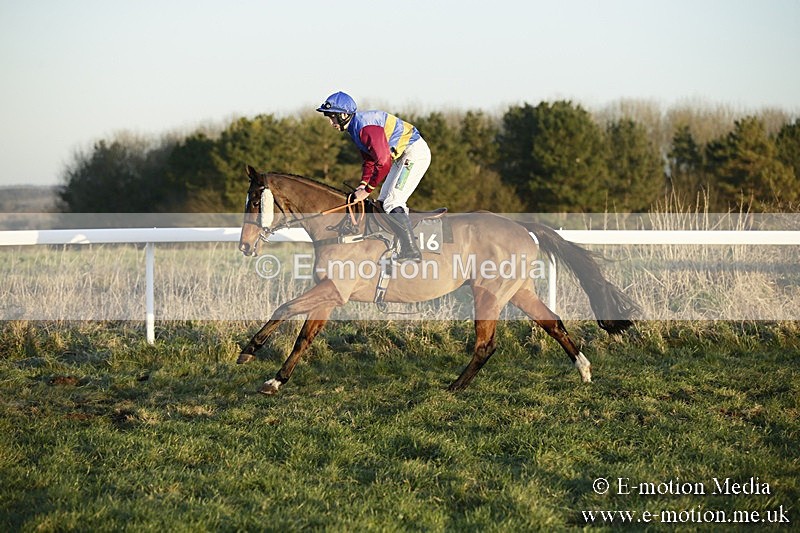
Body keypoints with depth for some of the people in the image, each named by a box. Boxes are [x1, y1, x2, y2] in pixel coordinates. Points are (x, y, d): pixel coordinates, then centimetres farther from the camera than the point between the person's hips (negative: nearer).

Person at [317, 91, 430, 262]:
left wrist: (367, 190, -19)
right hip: (402, 156, 11)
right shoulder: (355, 126, 8)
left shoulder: (366, 127, -25)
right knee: (384, 201, 11)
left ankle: (411, 251, -12)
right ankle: (406, 247, 15)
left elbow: (383, 162, -27)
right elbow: (369, 159, 16)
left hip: (415, 153, -11)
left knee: (392, 203, -15)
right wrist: (363, 184, 3)